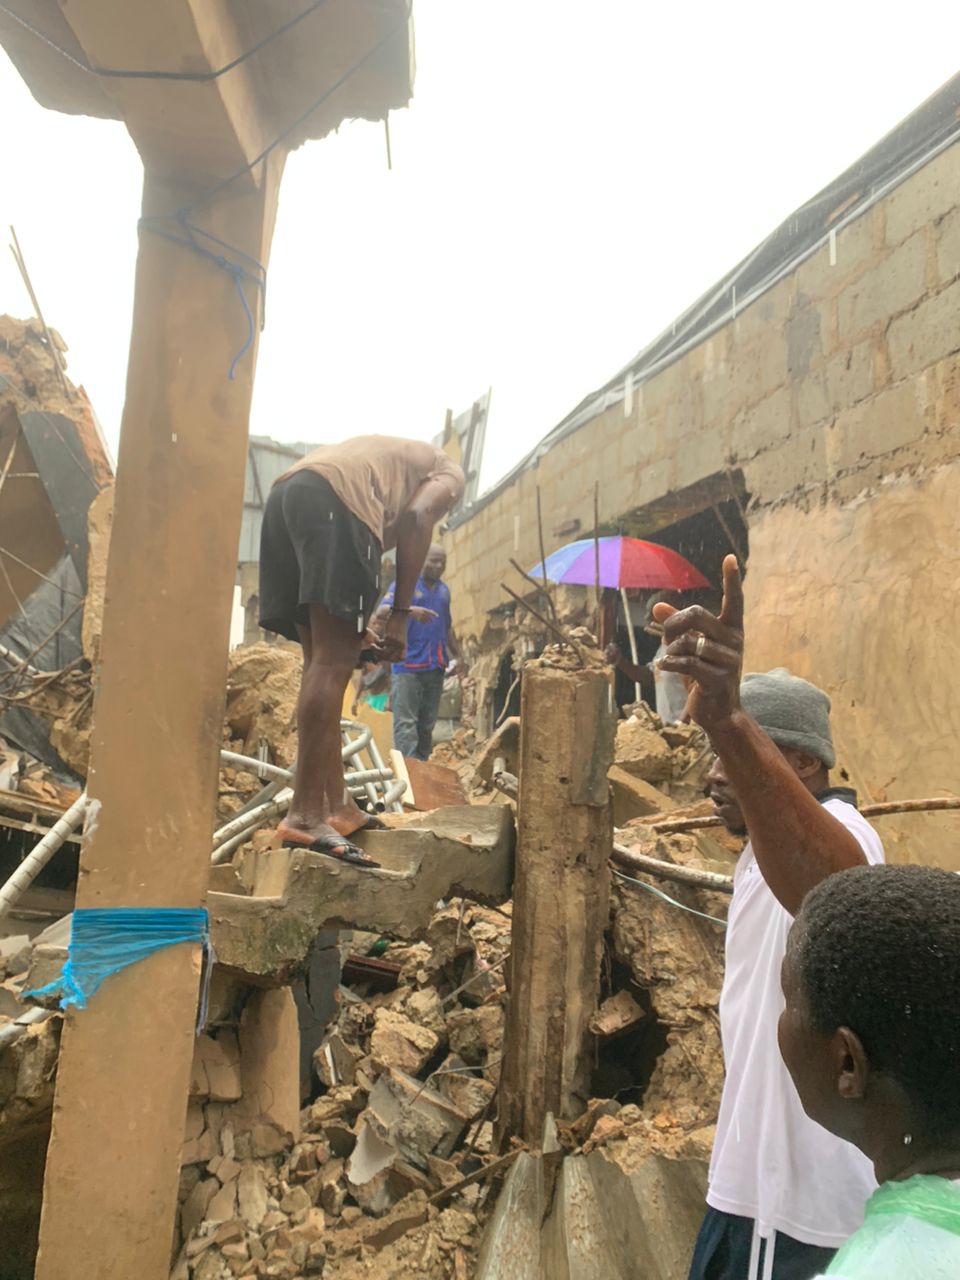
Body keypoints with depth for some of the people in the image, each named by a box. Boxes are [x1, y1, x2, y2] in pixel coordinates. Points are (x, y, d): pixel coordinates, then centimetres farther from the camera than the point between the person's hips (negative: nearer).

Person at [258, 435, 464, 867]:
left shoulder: (380, 455, 42)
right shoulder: (448, 472, 23)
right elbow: (416, 517, -2)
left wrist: (356, 630, 31)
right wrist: (401, 614, -6)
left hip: (284, 497, 8)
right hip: (334, 500, -8)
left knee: (323, 659, 9)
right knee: (333, 662, -12)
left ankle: (337, 805, 12)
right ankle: (305, 815, -17)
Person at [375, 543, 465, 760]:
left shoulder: (444, 590, 18)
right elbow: (381, 612, -14)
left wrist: (458, 655, 17)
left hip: (436, 667, 6)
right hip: (408, 665, -6)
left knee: (427, 725, 9)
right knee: (406, 723, -10)